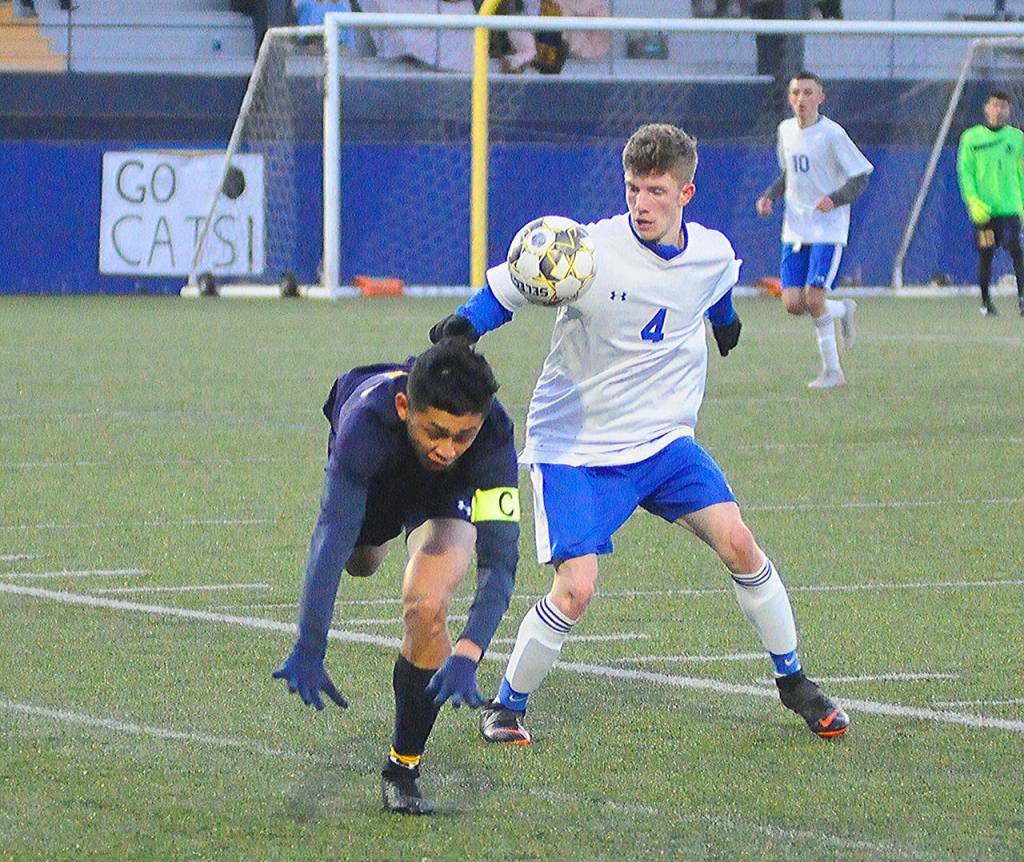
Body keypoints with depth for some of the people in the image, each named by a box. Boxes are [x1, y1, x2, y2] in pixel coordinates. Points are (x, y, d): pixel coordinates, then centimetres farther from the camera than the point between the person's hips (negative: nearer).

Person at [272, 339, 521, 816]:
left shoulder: (493, 436, -43)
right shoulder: (367, 420, -47)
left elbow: (499, 558, -45)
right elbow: (332, 536, -52)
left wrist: (467, 654, -59)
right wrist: (308, 648, -60)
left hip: (445, 493, -1)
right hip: (375, 478, 1)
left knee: (427, 607, -26)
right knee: (360, 562, 32)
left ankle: (403, 769, -7)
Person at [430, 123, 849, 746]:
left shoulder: (713, 254, -4)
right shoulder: (592, 252, -20)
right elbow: (509, 286, -8)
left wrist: (725, 318, 44)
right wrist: (466, 323, -28)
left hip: (664, 437, 4)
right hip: (575, 446, -4)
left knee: (737, 542, -9)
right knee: (576, 589, -16)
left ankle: (793, 680, 12)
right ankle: (506, 706, 8)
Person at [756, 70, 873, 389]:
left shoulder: (832, 133, -11)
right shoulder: (786, 130, 9)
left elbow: (861, 177, -8)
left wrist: (834, 199, -24)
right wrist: (770, 196, 7)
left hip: (828, 229, -6)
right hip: (794, 229, 6)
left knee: (813, 298, -17)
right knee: (792, 303, -3)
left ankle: (832, 370, 2)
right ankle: (843, 310, 27)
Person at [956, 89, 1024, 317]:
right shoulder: (971, 138, 4)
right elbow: (965, 172, 2)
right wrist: (974, 202, -10)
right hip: (983, 209, 0)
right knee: (986, 255, 3)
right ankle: (985, 301, 15)